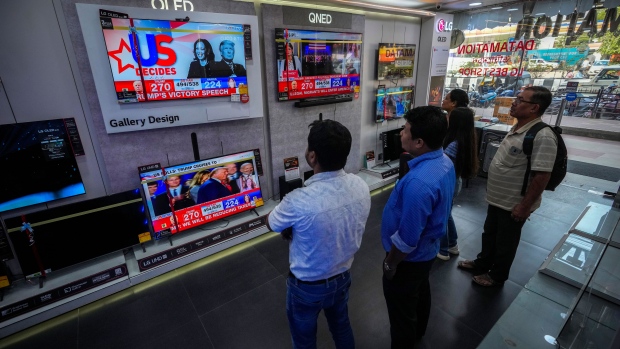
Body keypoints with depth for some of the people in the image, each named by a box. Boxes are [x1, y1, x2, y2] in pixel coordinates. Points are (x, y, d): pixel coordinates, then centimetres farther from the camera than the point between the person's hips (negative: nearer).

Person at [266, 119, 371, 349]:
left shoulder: (299, 202, -37)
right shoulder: (361, 187, -18)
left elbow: (271, 224, -14)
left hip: (308, 286, -4)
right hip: (343, 276, 5)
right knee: (341, 326, 32)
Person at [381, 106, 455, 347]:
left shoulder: (419, 183, -39)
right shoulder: (445, 162, -8)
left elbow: (407, 238, -30)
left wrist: (390, 264, -12)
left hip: (409, 259, -10)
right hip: (428, 250, 10)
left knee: (402, 313, 15)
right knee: (420, 294, 33)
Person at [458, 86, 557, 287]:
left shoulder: (542, 137, -25)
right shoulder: (517, 129, 5)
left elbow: (542, 176, -26)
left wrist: (525, 206, -22)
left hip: (513, 204, -8)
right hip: (497, 198, 9)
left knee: (505, 242, 12)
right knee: (489, 234, 24)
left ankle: (497, 276, 33)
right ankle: (482, 263, 44)